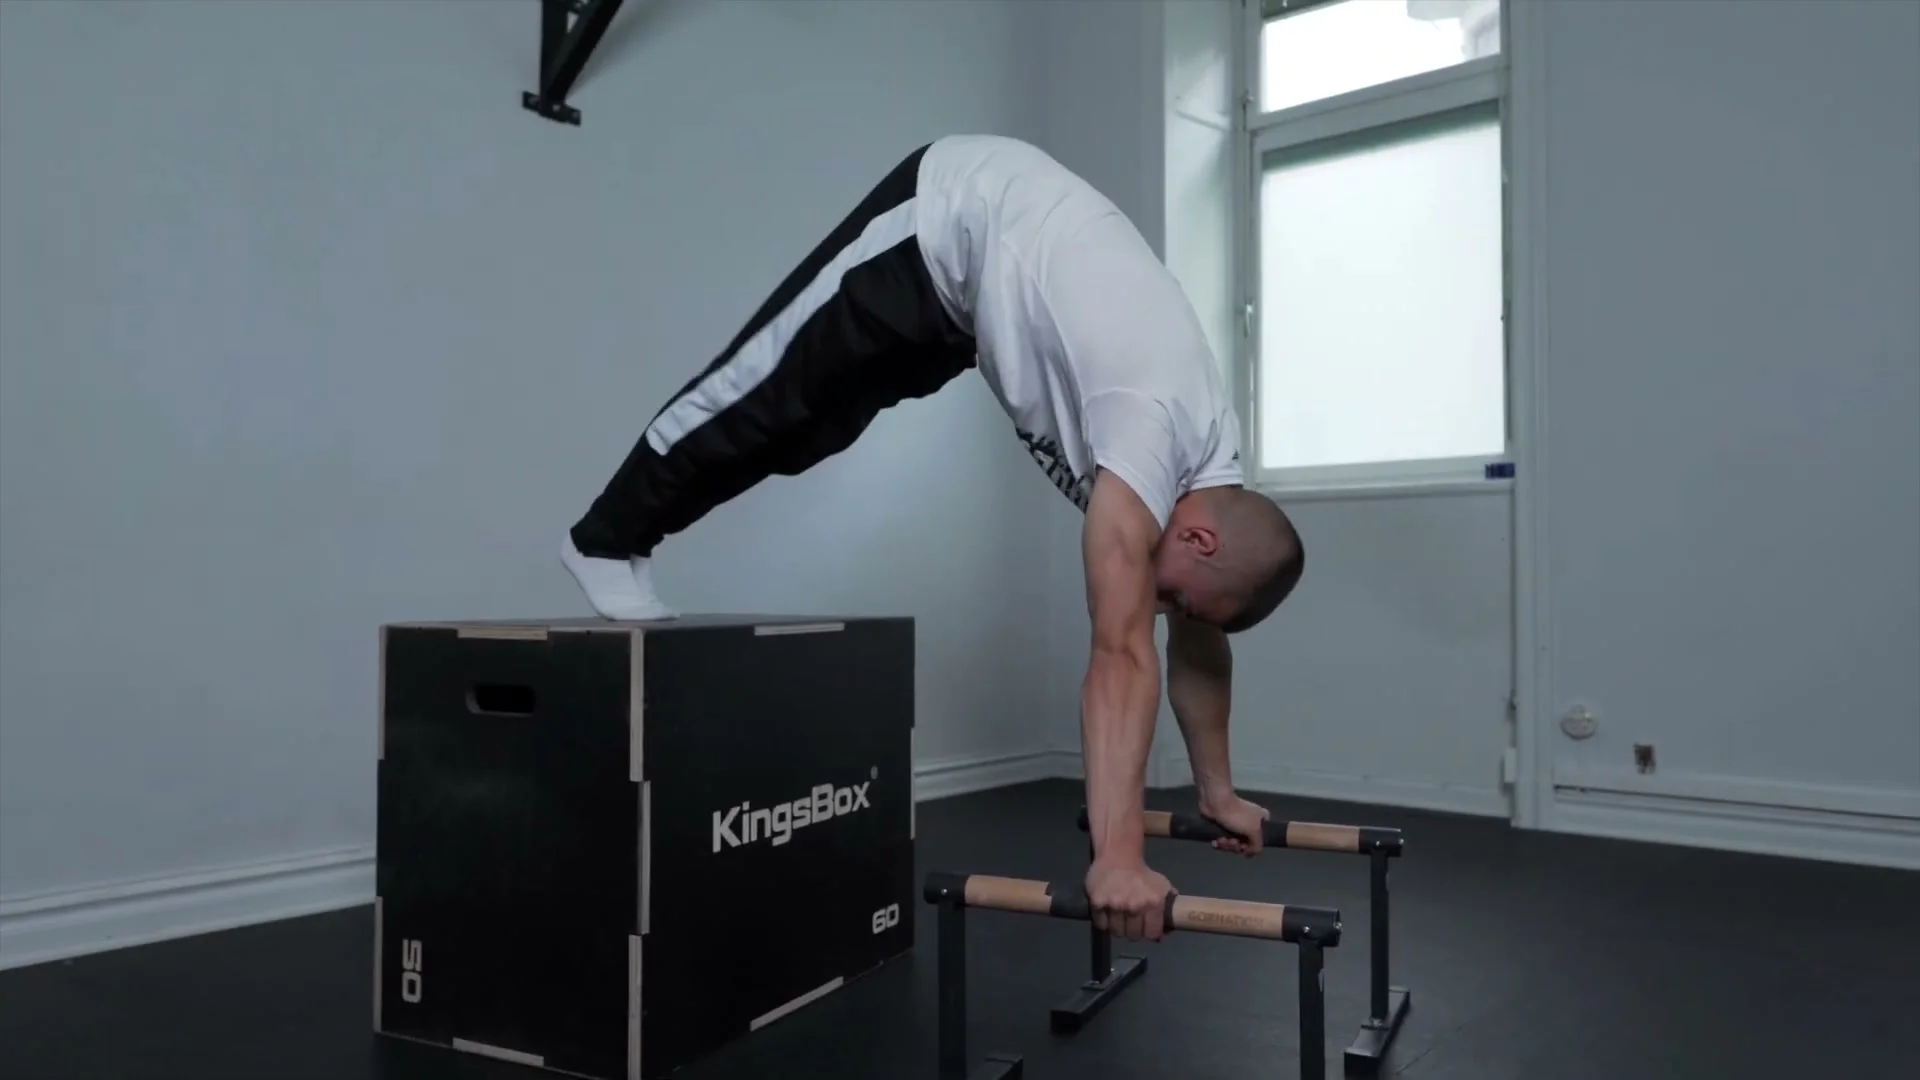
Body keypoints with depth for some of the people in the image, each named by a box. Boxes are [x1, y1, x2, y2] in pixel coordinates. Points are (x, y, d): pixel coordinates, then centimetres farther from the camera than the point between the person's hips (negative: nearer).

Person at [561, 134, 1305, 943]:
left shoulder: (1210, 466, -10)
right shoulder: (1154, 441, -35)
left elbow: (1198, 641, 3)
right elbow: (1122, 657, -43)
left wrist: (1216, 789, 8)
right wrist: (1118, 857, -47)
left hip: (972, 279, 7)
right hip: (951, 219, -7)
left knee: (813, 422, 15)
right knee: (767, 391, 2)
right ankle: (607, 542, 23)